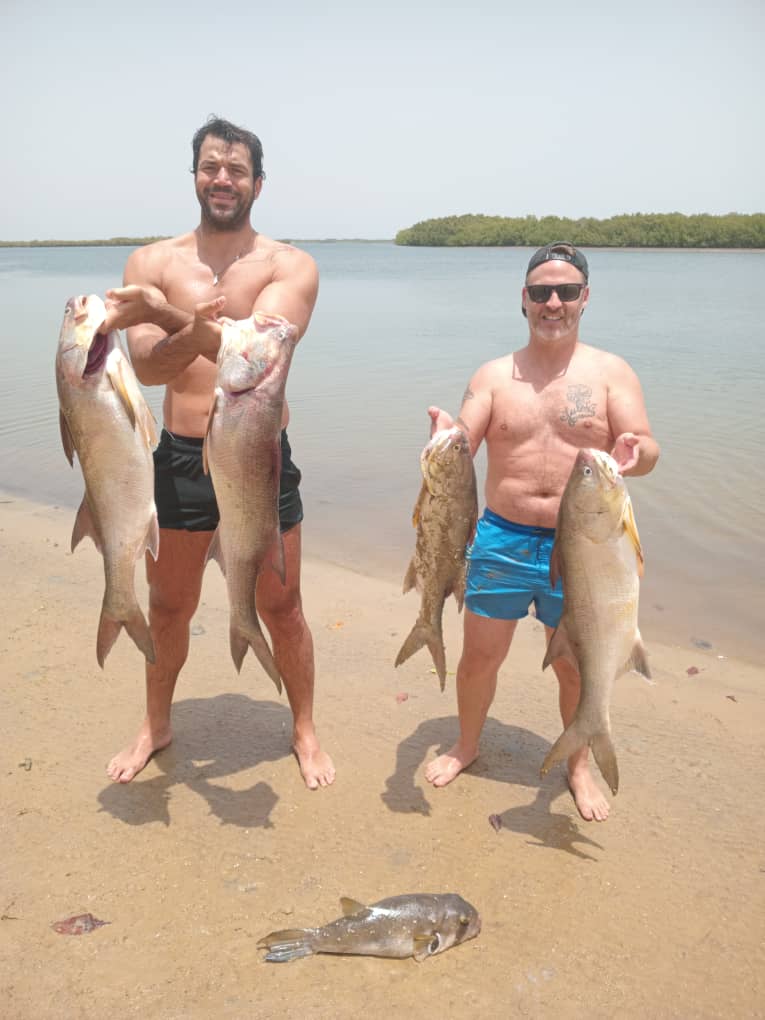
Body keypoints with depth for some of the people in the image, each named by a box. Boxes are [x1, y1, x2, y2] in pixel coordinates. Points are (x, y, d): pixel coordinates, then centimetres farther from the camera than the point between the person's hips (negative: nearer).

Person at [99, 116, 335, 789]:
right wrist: (196, 331, -31)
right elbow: (145, 367, -11)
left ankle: (306, 732, 32)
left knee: (281, 608, 10)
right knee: (169, 607, 17)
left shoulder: (291, 266, -3)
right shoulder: (153, 262, 2)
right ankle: (156, 726, 41)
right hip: (181, 457, 2)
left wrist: (168, 315, -32)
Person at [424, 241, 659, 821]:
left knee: (575, 667, 13)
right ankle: (466, 746, 39)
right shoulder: (494, 376, 4)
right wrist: (445, 436, -27)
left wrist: (633, 453, -32)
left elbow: (648, 451, -8)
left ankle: (579, 766, 38)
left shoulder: (611, 372, 0)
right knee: (480, 656, 12)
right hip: (502, 540, 1)